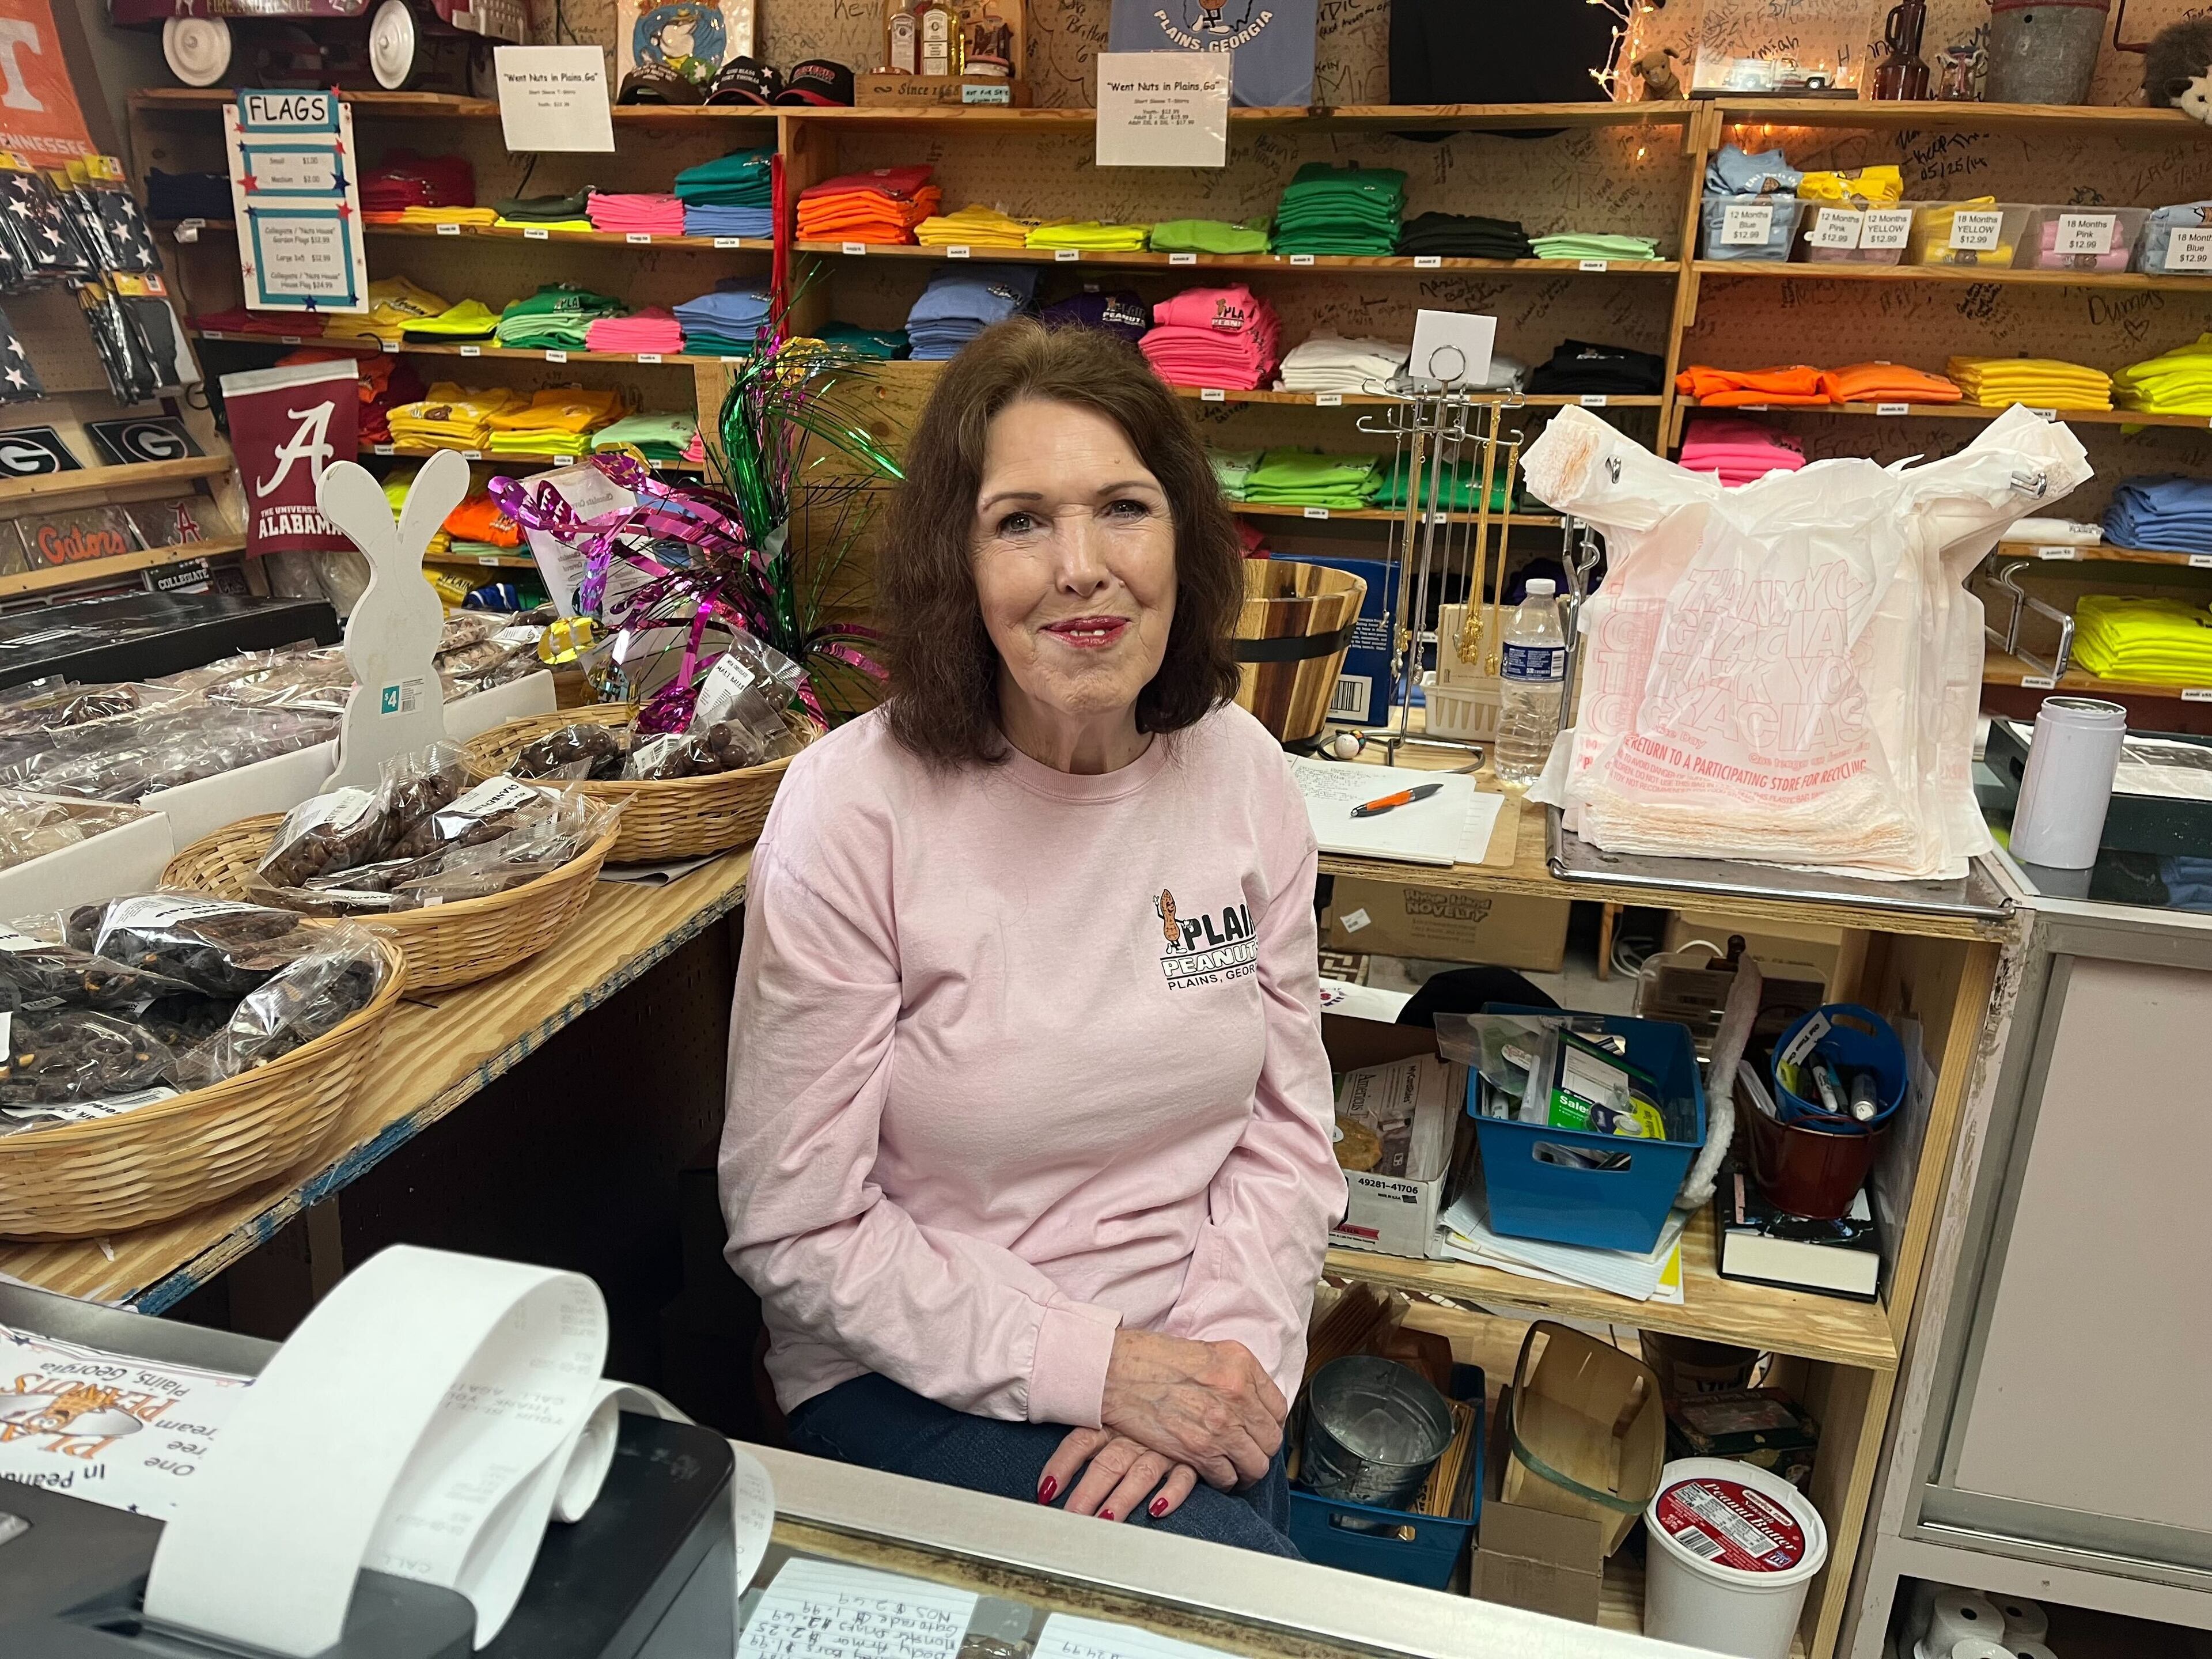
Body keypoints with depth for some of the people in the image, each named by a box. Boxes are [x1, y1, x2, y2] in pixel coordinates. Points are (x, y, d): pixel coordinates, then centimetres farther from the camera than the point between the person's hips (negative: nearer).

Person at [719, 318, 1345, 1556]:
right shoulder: (854, 811, -17)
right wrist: (1096, 1366, -17)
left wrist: (1224, 1350, -13)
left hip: (1190, 1355, 4)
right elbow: (795, 1227, -12)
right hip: (923, 1373, -3)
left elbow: (1286, 1129, 2)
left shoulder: (1243, 771, -4)